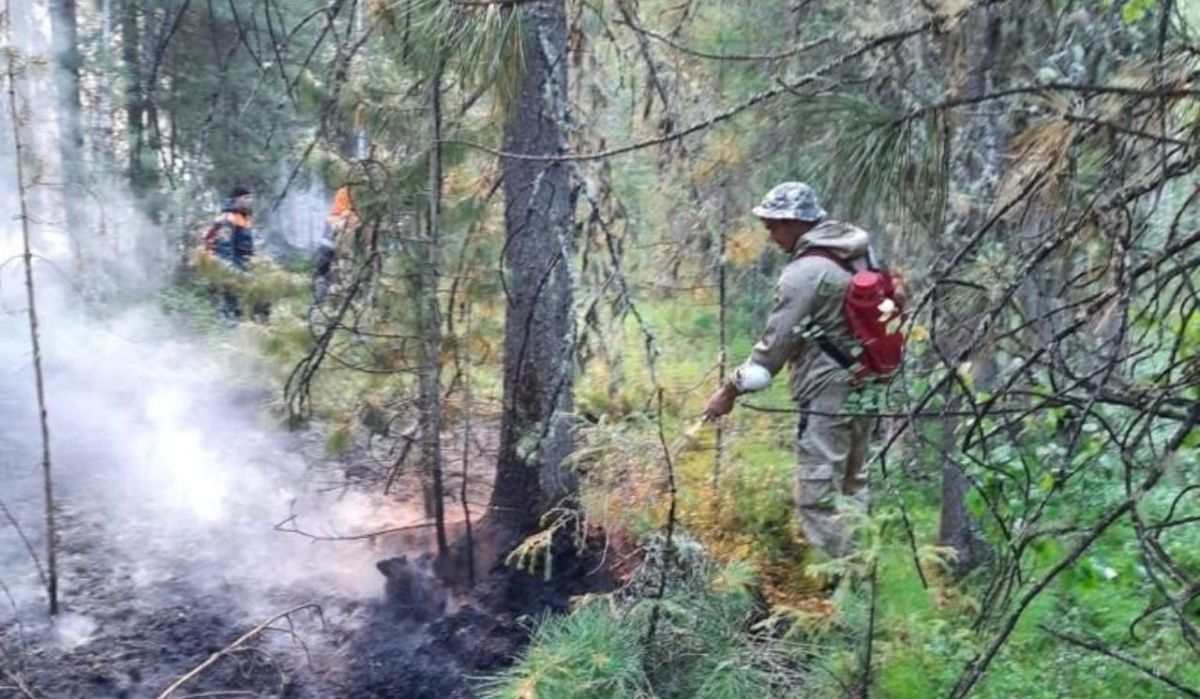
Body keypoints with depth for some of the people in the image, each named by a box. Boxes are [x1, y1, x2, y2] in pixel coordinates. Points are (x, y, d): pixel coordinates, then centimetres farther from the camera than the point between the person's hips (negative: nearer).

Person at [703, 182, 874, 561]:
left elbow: (776, 341, -16)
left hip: (826, 394, -10)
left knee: (817, 500, -4)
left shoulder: (805, 272, -18)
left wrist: (732, 389, -8)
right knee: (853, 486, 21)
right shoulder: (856, 253, 8)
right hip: (860, 385, 10)